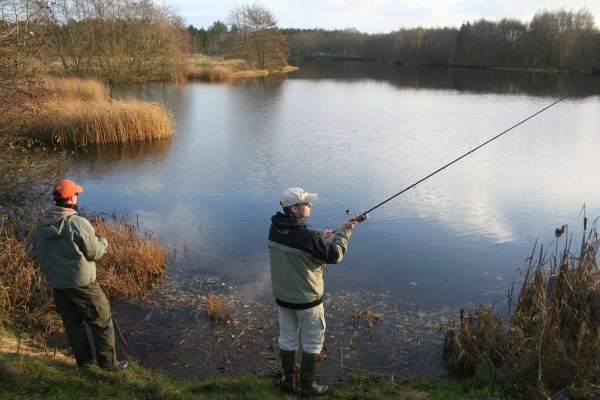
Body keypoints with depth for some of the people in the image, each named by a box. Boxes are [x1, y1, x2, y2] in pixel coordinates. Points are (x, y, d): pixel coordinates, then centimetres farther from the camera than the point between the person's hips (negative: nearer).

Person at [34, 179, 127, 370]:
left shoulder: (42, 223, -3)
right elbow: (95, 253, -15)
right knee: (101, 321, 8)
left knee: (72, 322, 20)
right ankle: (108, 361, 15)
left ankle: (83, 358, 32)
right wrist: (103, 241, 5)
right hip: (80, 283, -7)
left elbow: (40, 253, 8)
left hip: (55, 282, 7)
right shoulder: (78, 223, -23)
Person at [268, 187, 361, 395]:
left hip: (282, 296, 7)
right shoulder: (306, 236, -29)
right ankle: (307, 386, 25)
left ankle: (288, 381, 34)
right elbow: (335, 256, -17)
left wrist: (320, 237, 7)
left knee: (287, 338, 19)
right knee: (313, 341, 13)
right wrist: (343, 231, -5)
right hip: (306, 299, -6)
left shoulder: (275, 229, -6)